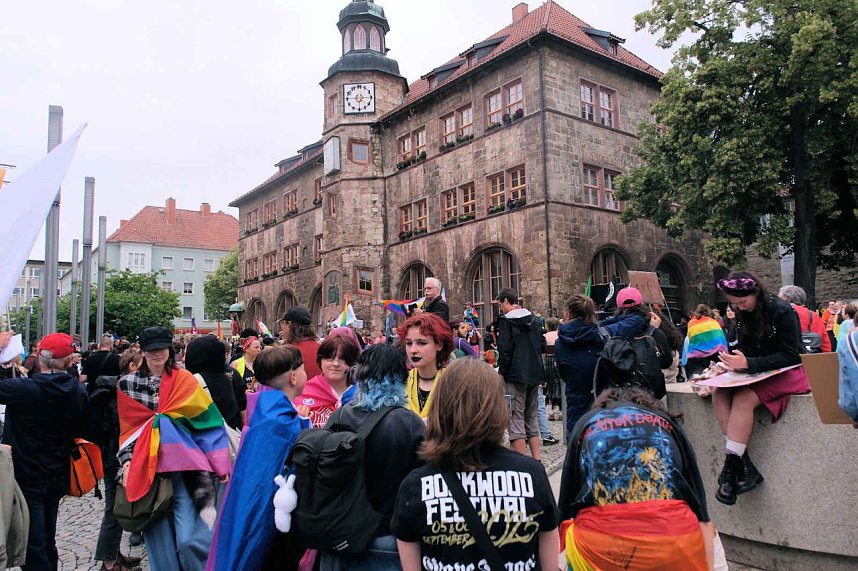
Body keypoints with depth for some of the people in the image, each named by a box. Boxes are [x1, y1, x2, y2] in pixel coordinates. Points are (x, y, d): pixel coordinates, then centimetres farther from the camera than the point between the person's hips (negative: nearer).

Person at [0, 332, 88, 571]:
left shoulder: (25, 389, -25)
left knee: (32, 547, 6)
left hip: (27, 478, -5)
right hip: (58, 476, 5)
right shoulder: (79, 391, -8)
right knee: (47, 541, 22)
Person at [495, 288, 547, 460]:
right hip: (535, 375, 7)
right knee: (532, 418, 16)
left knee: (516, 419, -2)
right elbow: (542, 346, 13)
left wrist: (501, 374, -7)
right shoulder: (533, 319, 10)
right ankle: (537, 460, 18)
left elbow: (505, 351, -15)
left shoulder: (506, 320, -10)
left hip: (516, 376, -7)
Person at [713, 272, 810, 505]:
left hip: (785, 372, -7)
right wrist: (732, 361, -11)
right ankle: (745, 467, -24)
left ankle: (732, 469, -27)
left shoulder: (782, 311, -15)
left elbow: (790, 355, -19)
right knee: (719, 395, -21)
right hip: (757, 371, 7)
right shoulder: (745, 314, 6)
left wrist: (748, 363, -28)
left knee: (743, 398, -33)